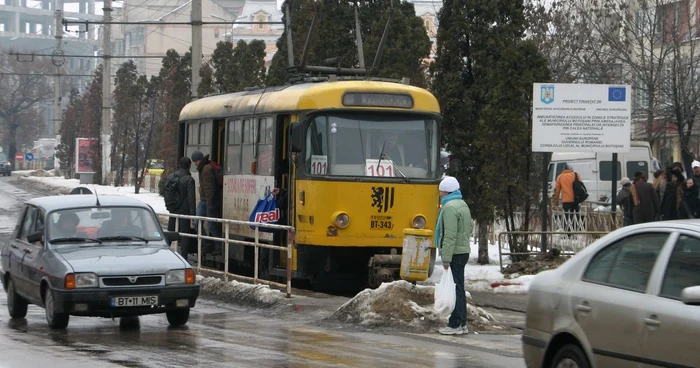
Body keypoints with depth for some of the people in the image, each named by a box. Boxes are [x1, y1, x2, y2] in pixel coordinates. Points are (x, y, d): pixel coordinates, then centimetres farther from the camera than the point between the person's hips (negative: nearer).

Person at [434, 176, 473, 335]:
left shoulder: (449, 207, -16)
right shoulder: (463, 205, 16)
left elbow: (450, 235, -21)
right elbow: (470, 227, 22)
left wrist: (446, 259, -20)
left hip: (454, 254, -10)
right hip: (463, 251, 10)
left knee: (455, 288, -7)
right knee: (459, 288, 14)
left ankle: (455, 325, -6)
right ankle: (462, 323, 19)